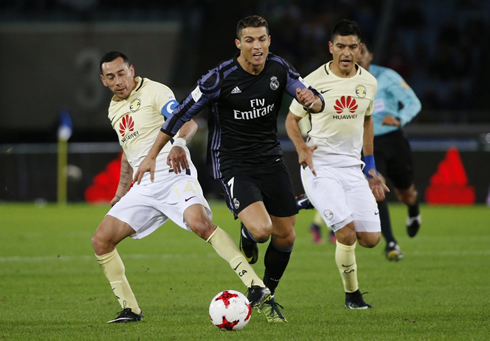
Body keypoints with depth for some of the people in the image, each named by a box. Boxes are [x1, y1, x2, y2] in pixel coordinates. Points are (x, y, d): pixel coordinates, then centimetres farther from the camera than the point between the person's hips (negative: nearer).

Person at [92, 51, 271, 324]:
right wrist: (122, 190, 30)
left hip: (174, 176, -8)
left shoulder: (154, 91, -3)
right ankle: (130, 309, 6)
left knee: (199, 223, -33)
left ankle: (256, 286, -35)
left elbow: (187, 122, -16)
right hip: (144, 187, 8)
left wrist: (179, 144, -37)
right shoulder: (114, 109, 19)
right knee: (101, 240, -2)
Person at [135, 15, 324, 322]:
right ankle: (247, 236, 14)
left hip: (270, 159, 5)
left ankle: (268, 297, 32)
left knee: (285, 236, 7)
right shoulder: (221, 77, -17)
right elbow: (183, 113, -10)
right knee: (261, 230, -25)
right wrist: (152, 155, -6)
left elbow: (318, 103, -1)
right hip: (233, 165, -5)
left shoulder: (279, 69, -5)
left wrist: (311, 100, -27)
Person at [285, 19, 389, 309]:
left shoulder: (368, 82, 6)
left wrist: (370, 167, 21)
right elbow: (292, 119, 5)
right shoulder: (314, 81, -7)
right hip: (320, 166, -5)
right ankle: (352, 294, 4)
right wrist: (302, 149, -14)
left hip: (353, 166, 5)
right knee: (347, 232, -19)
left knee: (371, 238, -4)